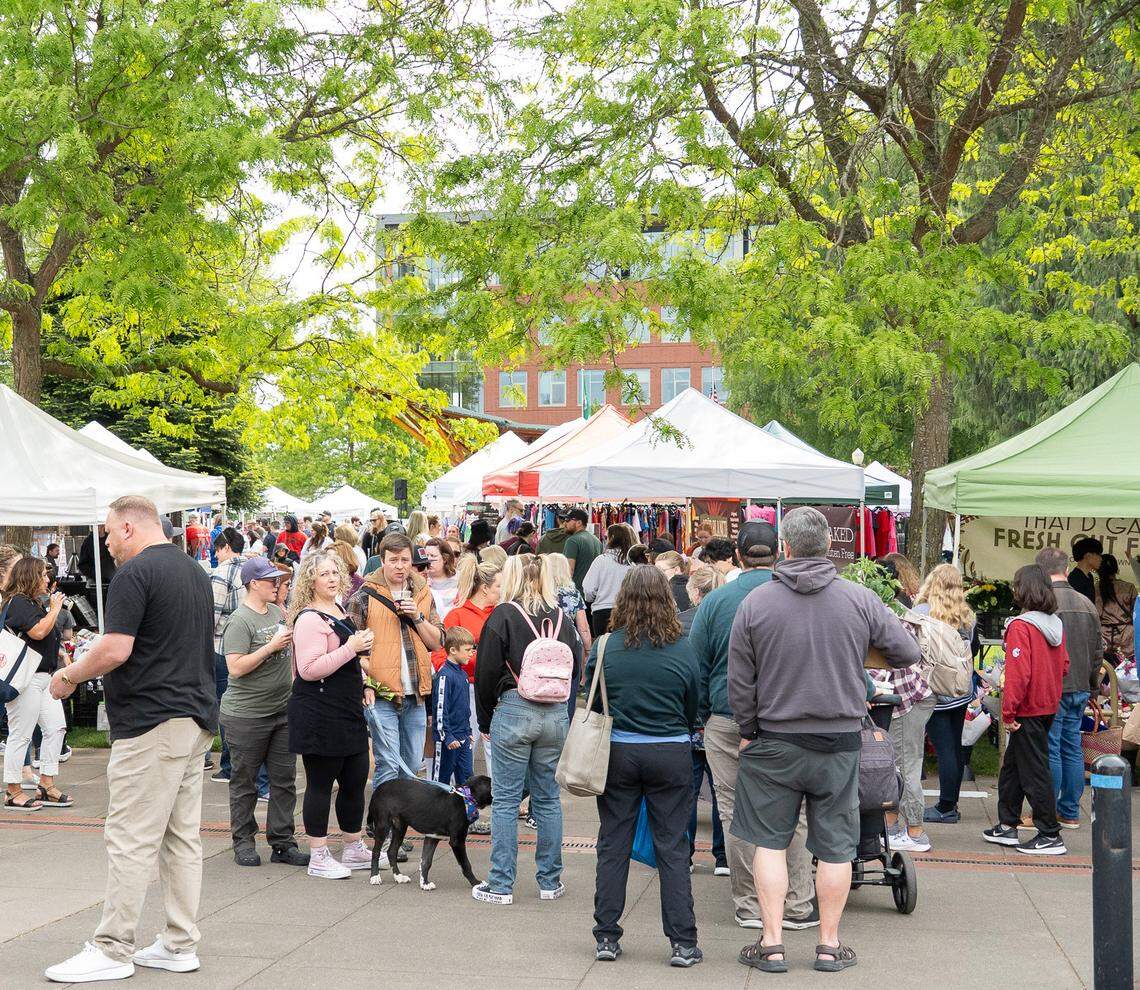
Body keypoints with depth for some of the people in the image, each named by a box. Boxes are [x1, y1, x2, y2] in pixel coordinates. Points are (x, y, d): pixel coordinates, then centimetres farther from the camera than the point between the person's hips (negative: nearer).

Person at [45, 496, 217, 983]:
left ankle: (111, 950, -1)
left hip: (151, 723, -9)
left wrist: (69, 676, -2)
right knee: (183, 837, 11)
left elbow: (115, 650, -19)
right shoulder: (195, 572, 16)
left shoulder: (135, 573, -12)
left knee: (131, 839, -5)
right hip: (198, 718, 9)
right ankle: (180, 944, 15)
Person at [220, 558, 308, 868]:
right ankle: (243, 842, 15)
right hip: (246, 714, -7)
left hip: (282, 711, 7)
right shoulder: (240, 620, -14)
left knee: (285, 779, 7)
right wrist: (271, 647, -21)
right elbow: (235, 668, -21)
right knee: (244, 782, 5)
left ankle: (282, 843, 14)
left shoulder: (277, 612, 10)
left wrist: (292, 681, 17)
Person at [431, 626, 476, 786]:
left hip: (463, 737, 8)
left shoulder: (462, 673, 11)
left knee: (466, 775, 11)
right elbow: (440, 709, -20)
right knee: (442, 777, 2)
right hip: (448, 739, -8)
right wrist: (447, 737, -20)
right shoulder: (444, 675, -17)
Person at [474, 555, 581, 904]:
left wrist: (485, 720, 6)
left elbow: (487, 672, -5)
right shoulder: (561, 618, 8)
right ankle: (550, 882, 18)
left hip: (514, 710, -4)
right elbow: (576, 669, 13)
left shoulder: (504, 615, -5)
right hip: (556, 715, 4)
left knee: (505, 800, 2)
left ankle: (500, 885, 4)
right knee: (548, 799, 12)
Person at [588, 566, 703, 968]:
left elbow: (591, 703, 4)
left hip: (617, 752, 1)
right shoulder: (682, 649, -7)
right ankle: (683, 942, 6)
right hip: (670, 754, -1)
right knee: (673, 847, 5)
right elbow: (693, 709, 4)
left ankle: (606, 937, 14)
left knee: (613, 845, 10)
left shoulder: (604, 646, -5)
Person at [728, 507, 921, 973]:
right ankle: (829, 944, 17)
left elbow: (740, 681, -1)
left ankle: (771, 943, 9)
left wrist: (748, 732, 12)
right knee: (834, 847, 9)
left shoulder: (756, 602, -6)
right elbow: (908, 653, 3)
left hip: (774, 741, 0)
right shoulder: (860, 599, -6)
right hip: (840, 742, 1)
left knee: (770, 842, 9)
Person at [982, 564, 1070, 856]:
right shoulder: (1056, 624, 7)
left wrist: (1008, 712, -17)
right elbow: (1063, 665, 13)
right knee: (1012, 767, 18)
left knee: (1034, 772, -2)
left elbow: (1018, 673, -21)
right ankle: (1007, 826, 26)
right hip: (1049, 706, 8)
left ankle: (1050, 836, 2)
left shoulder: (1021, 626, -18)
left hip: (1028, 710, -8)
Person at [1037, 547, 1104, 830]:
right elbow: (1098, 650, 17)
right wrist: (1093, 686, 26)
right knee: (1072, 748, 13)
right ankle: (1070, 812, 18)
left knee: (1049, 751, -2)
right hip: (1080, 690, 7)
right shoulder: (1087, 604, 10)